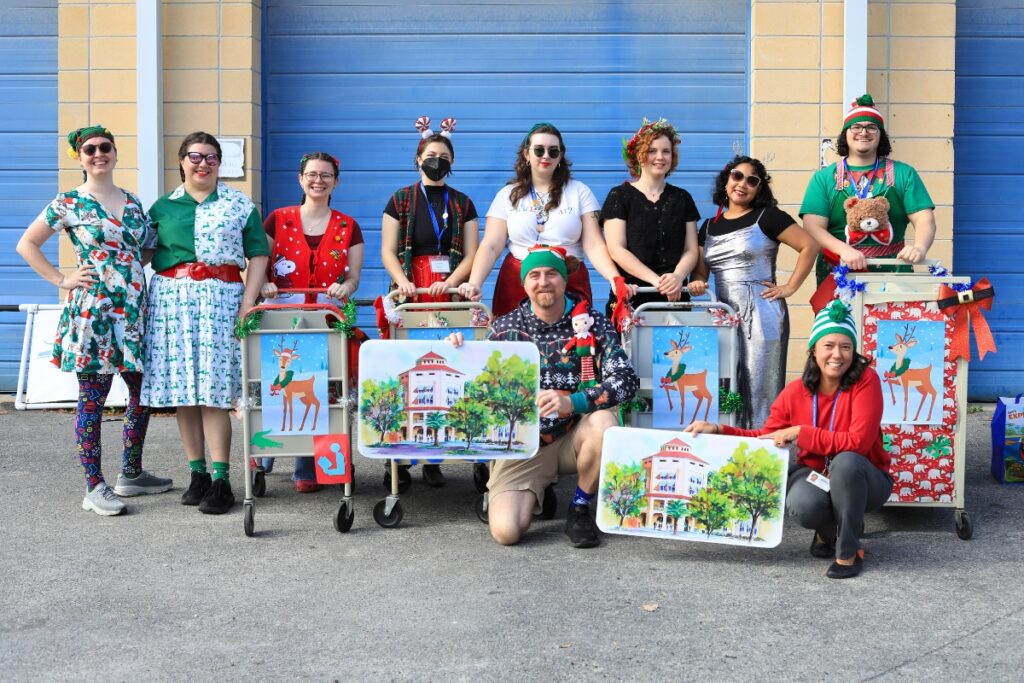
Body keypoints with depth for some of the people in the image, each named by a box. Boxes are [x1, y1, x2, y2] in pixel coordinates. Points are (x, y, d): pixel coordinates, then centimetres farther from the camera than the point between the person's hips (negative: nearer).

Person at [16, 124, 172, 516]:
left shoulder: (132, 203, 13)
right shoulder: (69, 203, -1)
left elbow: (148, 247, 25)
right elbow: (27, 245, 2)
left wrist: (135, 270, 7)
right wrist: (62, 280, -4)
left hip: (135, 311, 6)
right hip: (93, 311, -6)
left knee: (144, 394, 9)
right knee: (92, 399, -1)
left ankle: (131, 474, 24)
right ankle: (95, 487, 5)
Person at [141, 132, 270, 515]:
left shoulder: (241, 206, 7)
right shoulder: (163, 207, 13)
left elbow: (257, 255, 4)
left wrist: (248, 302, -6)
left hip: (220, 300, -3)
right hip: (171, 299, 3)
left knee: (214, 390, -8)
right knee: (181, 389, 3)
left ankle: (221, 480, -5)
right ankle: (197, 472, 12)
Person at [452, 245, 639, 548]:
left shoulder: (592, 324, -4)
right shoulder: (505, 327, 0)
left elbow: (626, 380, -15)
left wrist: (572, 403, -29)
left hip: (574, 436, 0)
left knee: (604, 423, -34)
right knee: (505, 531, -19)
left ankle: (580, 509, -6)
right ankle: (537, 491, 19)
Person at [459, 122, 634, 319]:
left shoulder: (580, 192, 6)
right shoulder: (508, 195, 8)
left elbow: (594, 245, -2)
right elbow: (490, 246, 1)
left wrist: (615, 280, -19)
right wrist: (474, 283, -16)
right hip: (517, 285, 1)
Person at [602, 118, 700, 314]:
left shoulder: (682, 198, 15)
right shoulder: (619, 195, 4)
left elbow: (691, 250, 9)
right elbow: (616, 250, -6)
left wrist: (678, 276, -14)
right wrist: (656, 279, -17)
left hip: (675, 298, 3)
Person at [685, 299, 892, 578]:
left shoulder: (866, 380, -19)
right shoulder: (796, 391, -8)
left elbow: (857, 442, -27)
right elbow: (765, 437, 4)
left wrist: (800, 433, -26)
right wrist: (718, 430, -9)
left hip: (864, 480, -2)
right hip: (815, 474, 2)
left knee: (845, 461, -38)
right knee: (802, 503, -34)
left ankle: (849, 551, -17)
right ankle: (828, 531, 6)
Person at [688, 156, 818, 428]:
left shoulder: (767, 217, 0)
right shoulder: (710, 226, 16)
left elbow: (809, 246, -5)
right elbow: (701, 271, 17)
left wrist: (790, 287, -7)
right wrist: (696, 283, -5)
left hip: (761, 313, -5)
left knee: (759, 387, -5)